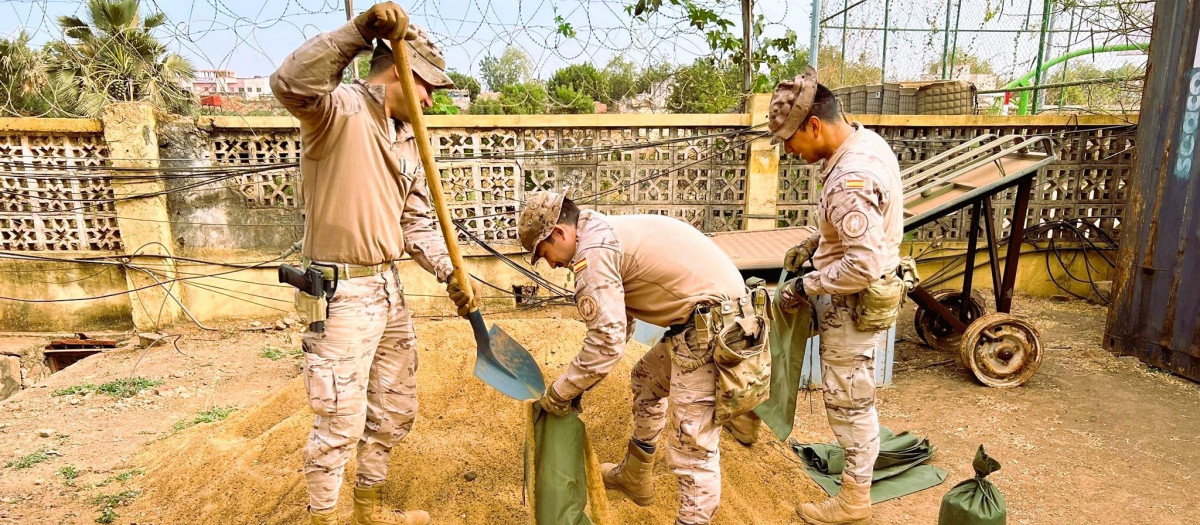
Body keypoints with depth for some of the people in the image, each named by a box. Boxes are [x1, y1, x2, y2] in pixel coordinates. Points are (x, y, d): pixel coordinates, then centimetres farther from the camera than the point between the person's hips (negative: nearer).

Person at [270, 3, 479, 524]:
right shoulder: (341, 109, -11)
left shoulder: (405, 139, 14)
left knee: (395, 410, 20)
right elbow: (291, 84, -35)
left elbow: (416, 222, 12)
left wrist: (449, 272, 0)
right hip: (340, 294, -9)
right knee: (340, 423, 2)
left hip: (389, 288, 9)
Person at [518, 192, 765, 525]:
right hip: (718, 315, 11)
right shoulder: (609, 233, 17)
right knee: (645, 380, 28)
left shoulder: (592, 252, -13)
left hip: (710, 330, -11)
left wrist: (560, 392, -5)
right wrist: (580, 380, 21)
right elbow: (618, 321, 23)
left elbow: (607, 342, -18)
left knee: (692, 447, -4)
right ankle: (634, 477, 44)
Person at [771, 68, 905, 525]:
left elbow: (863, 267, -32)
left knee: (848, 400, 7)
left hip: (851, 303, -10)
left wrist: (806, 286, -20)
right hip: (862, 292, 10)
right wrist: (816, 243, 8)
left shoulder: (850, 181, -32)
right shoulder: (866, 140, -1)